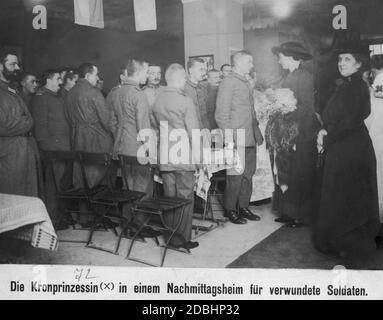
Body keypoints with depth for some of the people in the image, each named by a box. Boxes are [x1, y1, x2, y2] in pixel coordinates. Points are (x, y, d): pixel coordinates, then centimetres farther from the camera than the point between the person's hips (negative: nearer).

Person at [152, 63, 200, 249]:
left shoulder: (157, 101, 6)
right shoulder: (185, 101, -11)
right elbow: (193, 131, -9)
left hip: (164, 156, 6)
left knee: (169, 197, 12)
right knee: (185, 197, 3)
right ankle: (182, 239, 8)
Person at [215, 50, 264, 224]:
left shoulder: (246, 83, 19)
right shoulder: (228, 82, -8)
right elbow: (221, 114, -13)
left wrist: (257, 133, 18)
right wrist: (228, 137, -17)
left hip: (250, 139, 8)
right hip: (236, 139, -8)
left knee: (248, 174, 11)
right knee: (235, 176, -3)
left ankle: (243, 207, 22)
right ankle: (230, 210, 10)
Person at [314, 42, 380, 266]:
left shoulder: (357, 87, -16)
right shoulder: (345, 86, 12)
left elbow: (350, 122, -21)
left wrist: (326, 139, -12)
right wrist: (326, 131, -2)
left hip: (351, 152, -9)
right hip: (341, 149, 9)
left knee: (347, 199, 1)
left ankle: (356, 251, 14)